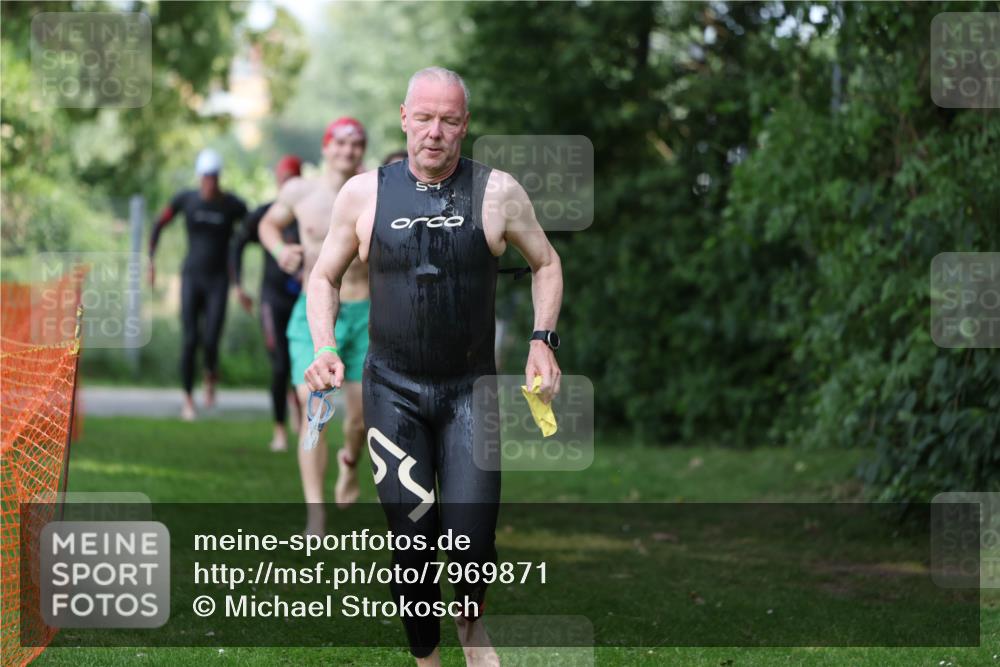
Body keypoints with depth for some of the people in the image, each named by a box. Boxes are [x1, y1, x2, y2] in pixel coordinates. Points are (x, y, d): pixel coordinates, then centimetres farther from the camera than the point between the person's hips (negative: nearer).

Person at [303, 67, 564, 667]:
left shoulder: (497, 192, -5)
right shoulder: (364, 193, -3)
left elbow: (546, 263, 10)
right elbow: (325, 278, 10)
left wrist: (544, 339, -2)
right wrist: (325, 347, -6)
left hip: (471, 391, -1)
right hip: (393, 390, 1)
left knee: (473, 545, -7)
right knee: (412, 540, -1)